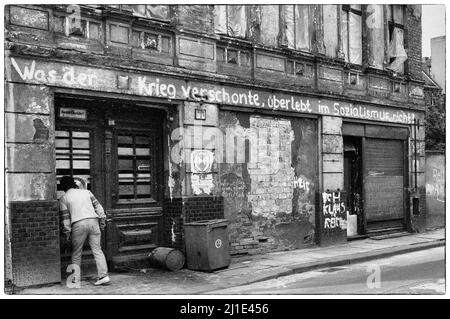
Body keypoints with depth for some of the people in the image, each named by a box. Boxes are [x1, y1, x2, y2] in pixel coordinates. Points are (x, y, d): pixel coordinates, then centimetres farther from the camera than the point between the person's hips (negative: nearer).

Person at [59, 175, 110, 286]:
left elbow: (65, 217, 4)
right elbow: (98, 206, 12)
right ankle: (104, 276, -4)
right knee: (97, 250, 4)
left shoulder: (63, 198, 10)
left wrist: (67, 232, 7)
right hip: (93, 221, 3)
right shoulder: (86, 192, 18)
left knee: (76, 252, 12)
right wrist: (102, 221, 13)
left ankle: (76, 277, 14)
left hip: (78, 225, -3)